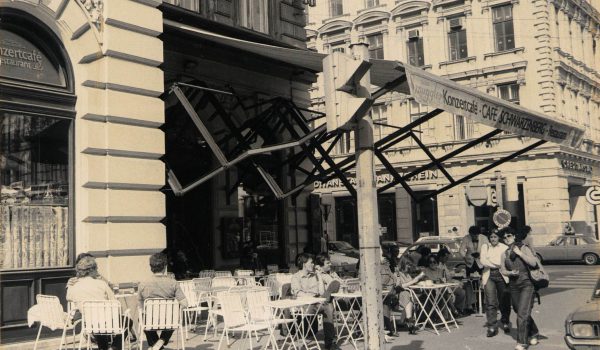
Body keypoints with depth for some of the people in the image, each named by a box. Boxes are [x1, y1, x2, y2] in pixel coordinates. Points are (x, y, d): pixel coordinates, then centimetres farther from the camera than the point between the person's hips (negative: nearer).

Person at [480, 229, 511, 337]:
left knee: (504, 302, 6)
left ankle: (505, 323, 26)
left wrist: (489, 260, -4)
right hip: (488, 276, 0)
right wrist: (497, 264, -6)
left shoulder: (504, 247, 7)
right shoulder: (485, 247, 11)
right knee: (490, 302, -7)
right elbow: (483, 261, -2)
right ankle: (492, 327, -3)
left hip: (502, 276, 0)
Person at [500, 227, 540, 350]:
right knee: (520, 312, 15)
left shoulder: (523, 248, -2)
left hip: (526, 284, -6)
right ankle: (533, 334, 38)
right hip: (513, 286, 6)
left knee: (522, 313, -14)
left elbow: (533, 263, -13)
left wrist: (520, 253, -15)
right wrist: (510, 273, -11)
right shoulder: (504, 254, 12)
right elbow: (502, 270, 10)